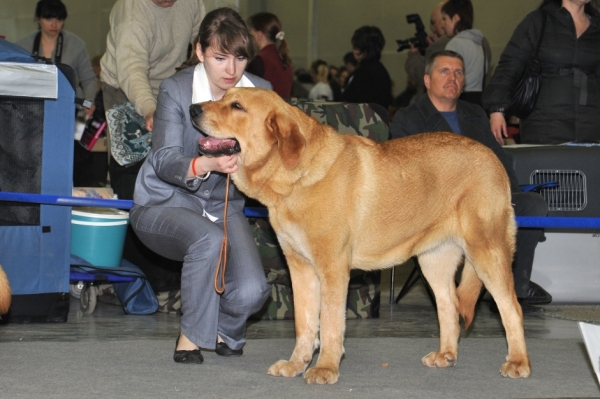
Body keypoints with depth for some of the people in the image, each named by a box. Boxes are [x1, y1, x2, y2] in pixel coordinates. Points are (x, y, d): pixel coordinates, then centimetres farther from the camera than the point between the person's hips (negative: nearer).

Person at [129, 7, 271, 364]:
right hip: (164, 203, -3)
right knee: (209, 239, -37)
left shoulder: (259, 91, -4)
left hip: (225, 205, 3)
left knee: (251, 293, -22)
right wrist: (207, 163, -42)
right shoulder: (175, 90, -13)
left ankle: (225, 328, 16)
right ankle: (191, 335, -12)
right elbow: (165, 160, -21)